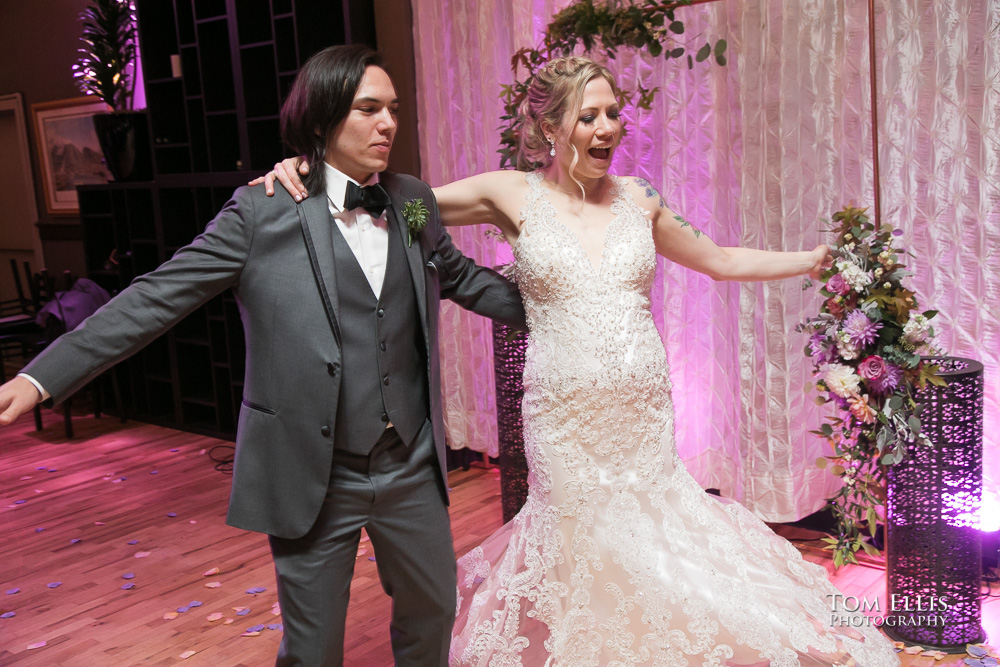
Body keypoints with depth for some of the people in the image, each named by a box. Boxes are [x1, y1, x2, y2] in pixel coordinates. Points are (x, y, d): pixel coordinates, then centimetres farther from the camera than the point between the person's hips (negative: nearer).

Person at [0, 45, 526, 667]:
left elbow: (466, 280, 18)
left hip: (413, 468, 4)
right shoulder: (263, 210, -10)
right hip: (314, 476, -4)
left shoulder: (415, 201, 4)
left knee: (433, 611, 22)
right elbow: (160, 296, -11)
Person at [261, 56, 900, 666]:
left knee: (649, 530, 12)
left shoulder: (635, 198, 5)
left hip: (645, 410, 3)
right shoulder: (514, 196, -4)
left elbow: (721, 261, 17)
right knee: (580, 540, 10)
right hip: (565, 414, -2)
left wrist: (814, 259, 13)